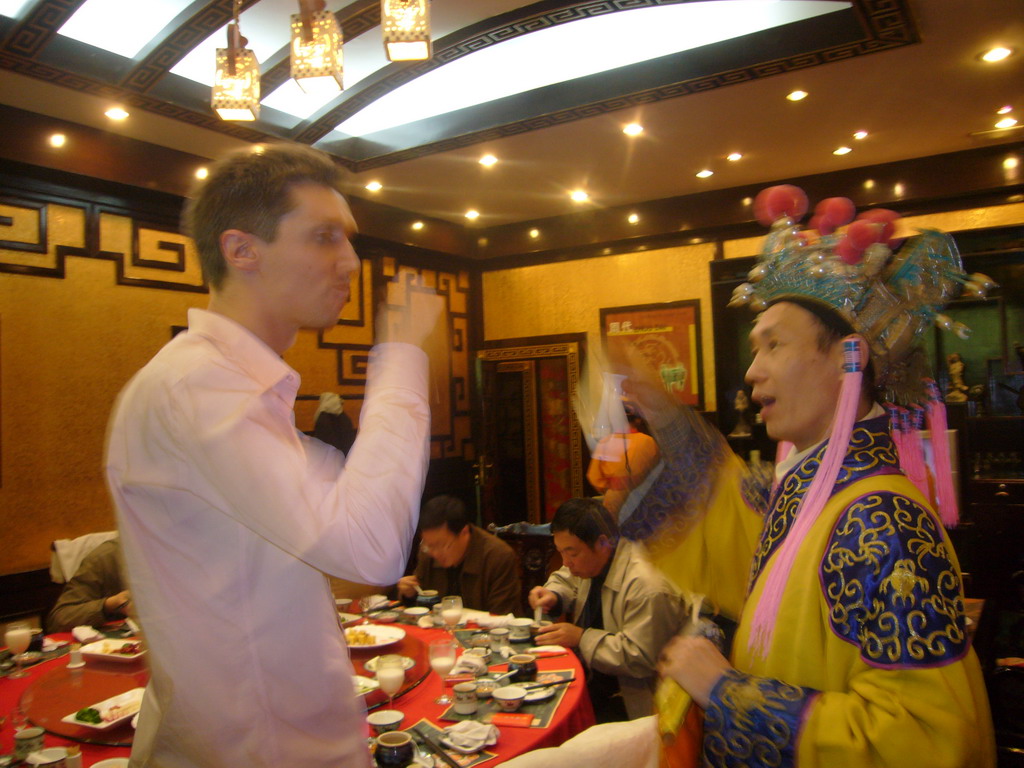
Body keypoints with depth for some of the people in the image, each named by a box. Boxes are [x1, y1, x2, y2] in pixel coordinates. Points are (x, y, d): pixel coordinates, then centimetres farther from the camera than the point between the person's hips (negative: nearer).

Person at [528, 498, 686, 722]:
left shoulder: (647, 587, -26)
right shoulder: (592, 560, 1)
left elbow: (640, 658, -26)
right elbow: (566, 578, 21)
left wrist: (582, 637, -22)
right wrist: (553, 595, -1)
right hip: (589, 677, 8)